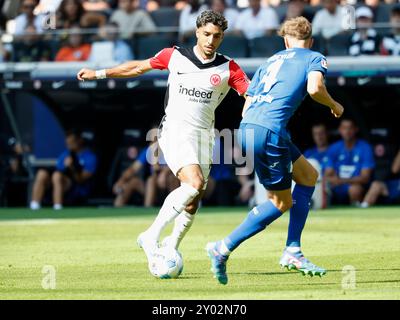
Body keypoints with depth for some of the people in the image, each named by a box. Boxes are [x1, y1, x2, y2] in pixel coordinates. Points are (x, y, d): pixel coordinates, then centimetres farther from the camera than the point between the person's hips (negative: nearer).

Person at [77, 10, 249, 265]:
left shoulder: (229, 68, 4)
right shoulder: (174, 56, 3)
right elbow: (138, 67, 16)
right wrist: (99, 74, 18)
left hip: (204, 136, 3)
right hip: (176, 130, -3)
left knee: (193, 204, 0)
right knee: (194, 183, -26)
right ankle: (151, 237, -18)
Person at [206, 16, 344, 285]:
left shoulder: (271, 61, 27)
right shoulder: (315, 58, 10)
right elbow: (314, 88, -11)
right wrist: (334, 106, 7)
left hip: (247, 129, 7)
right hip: (270, 131, -7)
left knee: (308, 175, 20)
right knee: (282, 202, 7)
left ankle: (293, 252, 15)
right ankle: (224, 248, 0)